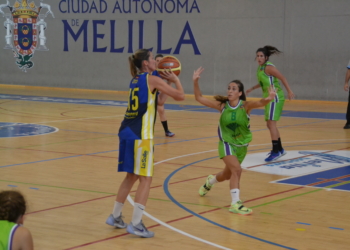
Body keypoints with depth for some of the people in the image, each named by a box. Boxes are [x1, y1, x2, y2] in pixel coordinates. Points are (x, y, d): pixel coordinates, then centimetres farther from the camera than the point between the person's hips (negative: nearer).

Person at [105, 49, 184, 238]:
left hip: (126, 132, 8)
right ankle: (136, 224, -8)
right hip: (140, 135, -8)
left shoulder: (135, 80, 18)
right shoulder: (152, 80, -6)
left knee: (131, 176, 20)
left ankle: (115, 216, 26)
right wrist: (175, 80, 11)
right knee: (145, 179, -3)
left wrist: (167, 81, 24)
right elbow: (180, 96, -4)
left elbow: (159, 100, 26)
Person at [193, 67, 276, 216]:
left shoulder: (245, 106, -15)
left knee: (227, 175, 19)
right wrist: (195, 82, -23)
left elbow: (259, 103, -35)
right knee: (236, 170, -25)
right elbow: (199, 98, -9)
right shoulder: (222, 105, -11)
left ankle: (210, 181, 53)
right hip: (226, 143, -2)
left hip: (241, 145, 2)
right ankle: (235, 204, -17)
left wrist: (268, 99, -57)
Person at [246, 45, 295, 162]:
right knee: (270, 124, 15)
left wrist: (289, 91, -23)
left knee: (271, 123, -13)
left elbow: (282, 78, -18)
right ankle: (280, 149, 26)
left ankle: (276, 151, -11)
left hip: (275, 98, -10)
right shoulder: (260, 68, 12)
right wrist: (252, 88, 25)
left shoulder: (268, 67, -14)